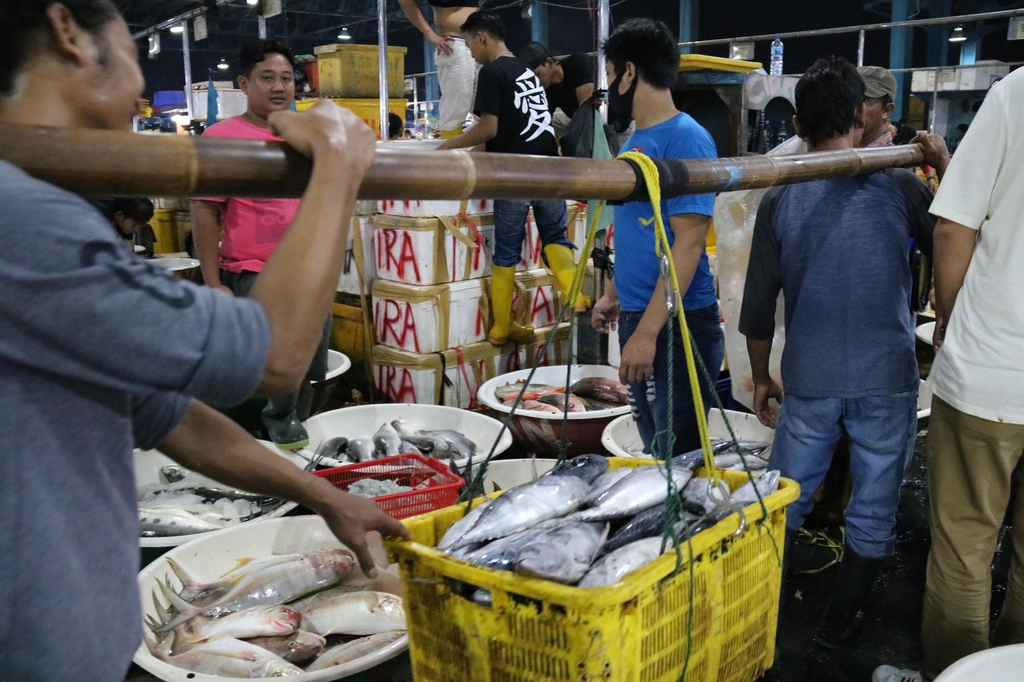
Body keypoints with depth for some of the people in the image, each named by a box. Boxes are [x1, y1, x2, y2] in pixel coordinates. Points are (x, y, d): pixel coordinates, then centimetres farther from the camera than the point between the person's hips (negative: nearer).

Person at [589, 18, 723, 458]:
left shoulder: (686, 139, -15)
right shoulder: (635, 140, 11)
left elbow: (687, 246, -21)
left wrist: (648, 331, -24)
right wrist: (614, 296, 20)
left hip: (677, 326, -8)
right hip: (637, 317, 9)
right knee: (654, 454, 18)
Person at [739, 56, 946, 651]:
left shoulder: (779, 200, -2)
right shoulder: (898, 186, -6)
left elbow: (759, 305, 0)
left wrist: (761, 377, 13)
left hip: (809, 380, 2)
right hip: (887, 378, -1)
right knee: (873, 512, 14)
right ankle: (841, 622, 24)